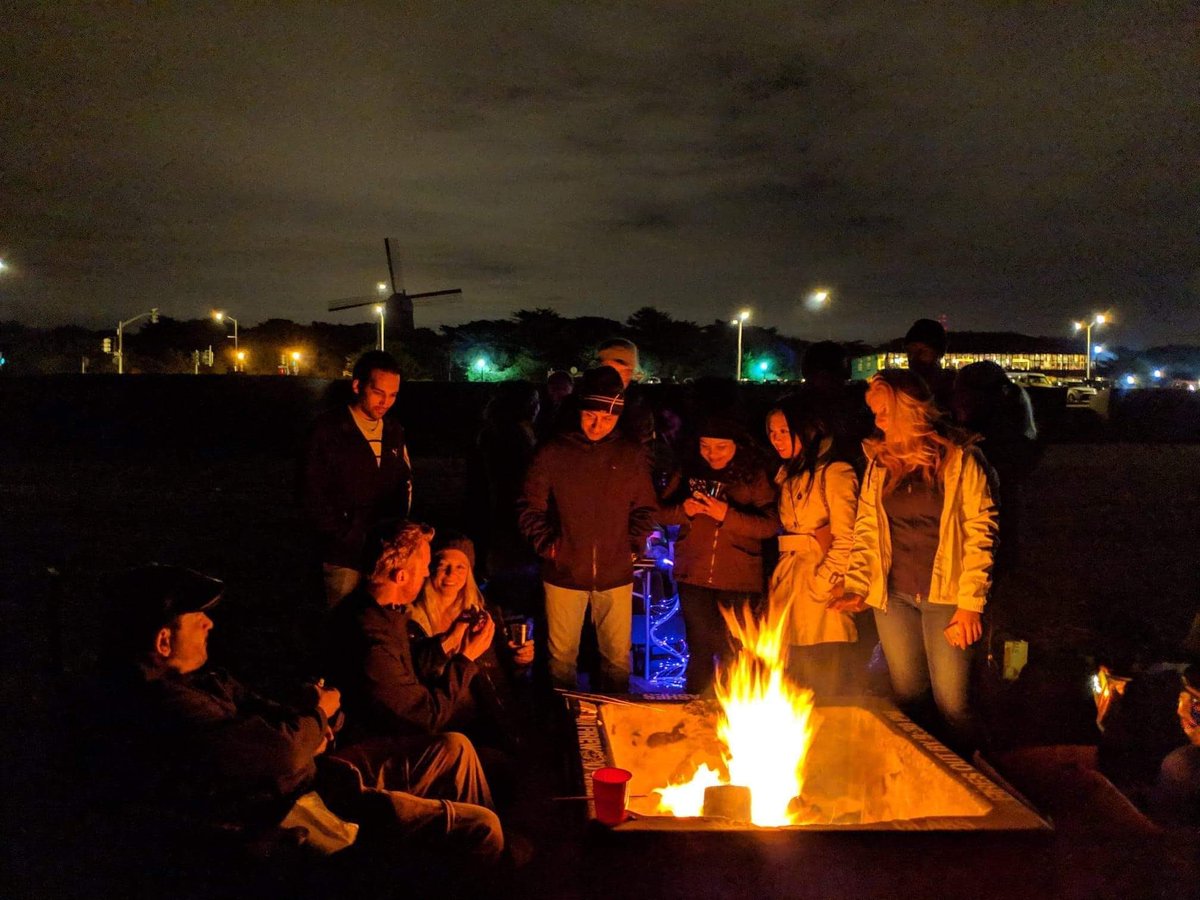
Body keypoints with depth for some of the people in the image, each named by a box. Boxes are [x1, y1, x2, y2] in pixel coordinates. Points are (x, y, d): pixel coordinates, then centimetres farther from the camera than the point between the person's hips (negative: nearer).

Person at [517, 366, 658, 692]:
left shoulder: (631, 456, 2)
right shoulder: (553, 453, -4)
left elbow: (645, 509, 11)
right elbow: (529, 508, 2)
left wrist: (633, 546, 0)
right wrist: (547, 544, -7)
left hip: (616, 576, 1)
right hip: (564, 574, -1)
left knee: (618, 658, 11)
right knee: (561, 656, 11)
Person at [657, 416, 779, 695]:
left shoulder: (755, 475, -1)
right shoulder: (689, 471, 6)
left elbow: (771, 524, -10)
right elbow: (661, 513, 6)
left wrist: (727, 515, -22)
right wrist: (683, 510, -14)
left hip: (739, 580, -2)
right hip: (694, 577, 2)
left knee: (733, 654, -2)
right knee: (699, 650, 6)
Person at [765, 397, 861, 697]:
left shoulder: (834, 472, -8)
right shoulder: (788, 475, 18)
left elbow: (846, 540, -13)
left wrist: (822, 583, -16)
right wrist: (778, 579, 8)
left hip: (822, 583, -8)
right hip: (788, 582, 8)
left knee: (828, 689, -4)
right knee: (794, 686, 11)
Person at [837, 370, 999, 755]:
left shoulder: (960, 459, -6)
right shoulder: (880, 462, 7)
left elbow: (980, 533, -8)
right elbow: (866, 528, 10)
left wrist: (970, 603, -12)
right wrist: (857, 585, -1)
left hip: (945, 596, -4)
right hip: (893, 596, 4)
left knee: (953, 703, -1)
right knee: (905, 695, 12)